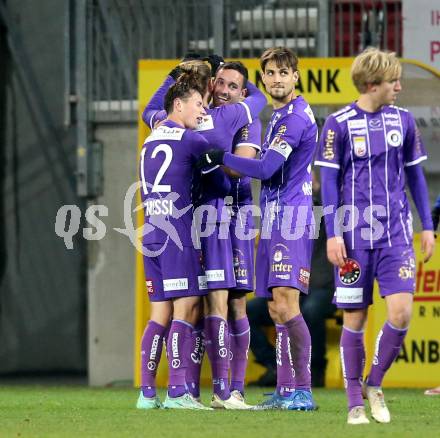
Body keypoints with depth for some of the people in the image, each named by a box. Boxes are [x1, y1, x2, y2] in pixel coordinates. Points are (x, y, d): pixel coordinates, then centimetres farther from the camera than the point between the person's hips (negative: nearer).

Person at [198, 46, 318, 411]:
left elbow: (266, 168, -18)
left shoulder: (297, 116, -12)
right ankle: (285, 391, 10)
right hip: (274, 220, 10)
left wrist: (218, 158, -12)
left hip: (291, 217, -10)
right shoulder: (280, 115, 21)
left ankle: (302, 391, -17)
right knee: (277, 310, 8)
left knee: (286, 304, -16)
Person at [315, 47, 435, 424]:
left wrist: (427, 226, 11)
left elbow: (414, 175, 14)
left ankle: (374, 384, 11)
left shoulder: (403, 121, 6)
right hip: (355, 236, -2)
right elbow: (329, 181, -1)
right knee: (355, 319, 2)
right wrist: (332, 234, -7)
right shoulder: (339, 124, -4)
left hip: (396, 234, 2)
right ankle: (355, 403, 12)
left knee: (401, 312, -11)